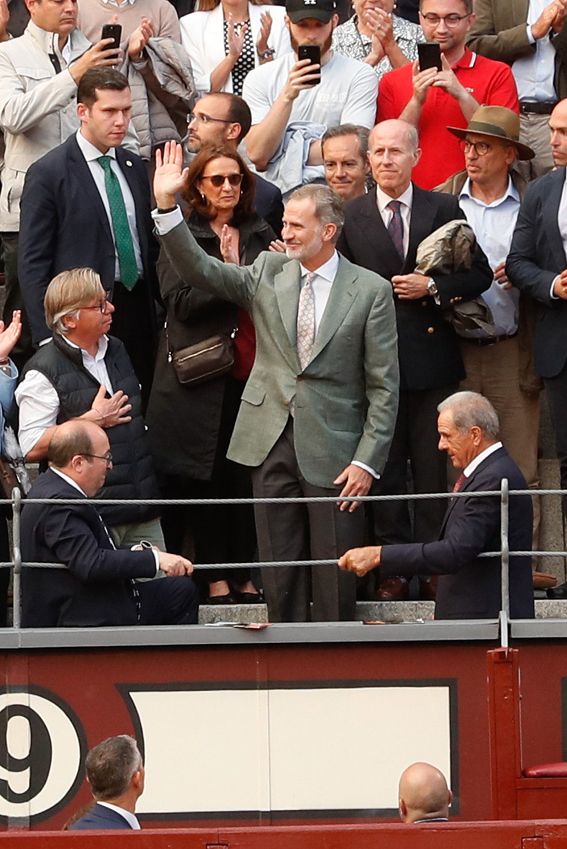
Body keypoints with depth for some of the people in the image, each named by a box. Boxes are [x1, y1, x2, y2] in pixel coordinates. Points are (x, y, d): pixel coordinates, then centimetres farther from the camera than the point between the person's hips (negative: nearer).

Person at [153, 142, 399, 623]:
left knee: (335, 579, 0)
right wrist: (167, 205, -15)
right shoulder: (268, 274, 8)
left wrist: (367, 461, -9)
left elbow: (384, 385, -3)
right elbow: (199, 270, -2)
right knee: (280, 576, 8)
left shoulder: (370, 291, -3)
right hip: (272, 443, 3)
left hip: (332, 448, -3)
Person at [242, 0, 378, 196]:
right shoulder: (260, 78, 7)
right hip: (278, 187, 2)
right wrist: (287, 97, -14)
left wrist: (290, 153, -3)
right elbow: (256, 155, -5)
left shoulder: (360, 75, 1)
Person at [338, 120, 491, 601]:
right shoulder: (350, 218, 5)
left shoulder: (444, 211, 4)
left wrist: (433, 288, -10)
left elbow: (479, 274, 3)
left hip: (432, 358, 0)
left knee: (434, 468, 2)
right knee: (385, 469, 3)